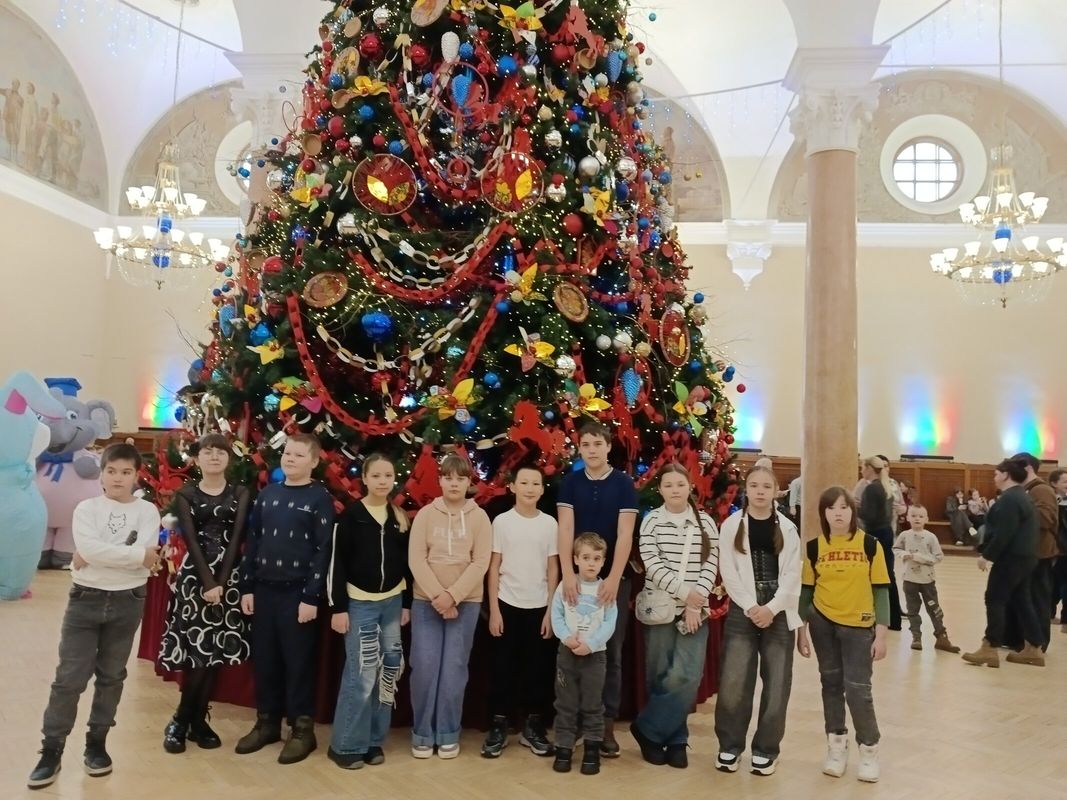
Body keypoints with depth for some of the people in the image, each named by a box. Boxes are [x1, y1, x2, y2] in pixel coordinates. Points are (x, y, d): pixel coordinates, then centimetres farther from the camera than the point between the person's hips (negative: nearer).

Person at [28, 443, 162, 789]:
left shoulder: (147, 511, -2)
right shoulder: (86, 509, -1)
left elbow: (146, 555, -17)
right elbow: (89, 548, -19)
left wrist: (97, 557, -17)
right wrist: (138, 555, -17)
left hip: (127, 602, 1)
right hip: (86, 600, 0)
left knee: (111, 676, 12)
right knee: (69, 677, 0)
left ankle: (96, 743, 26)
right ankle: (51, 750, 14)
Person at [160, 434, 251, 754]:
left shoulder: (240, 494, 7)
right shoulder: (185, 494, 4)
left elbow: (236, 539, -2)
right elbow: (191, 541, -5)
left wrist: (221, 583, -12)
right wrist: (207, 582, -16)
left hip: (229, 577, 2)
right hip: (194, 575, -2)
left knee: (218, 651, 3)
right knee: (197, 650, -7)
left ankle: (198, 720, 17)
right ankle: (180, 721, 9)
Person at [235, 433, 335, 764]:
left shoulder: (320, 498, -5)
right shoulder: (267, 494, 10)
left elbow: (323, 550, -9)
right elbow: (252, 542, 11)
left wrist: (312, 597, -14)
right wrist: (247, 587, 5)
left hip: (298, 592, -5)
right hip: (264, 590, 5)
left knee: (299, 661, 3)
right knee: (264, 659, 11)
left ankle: (302, 728, 15)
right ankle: (267, 722, 26)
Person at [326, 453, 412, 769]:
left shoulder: (399, 517, 6)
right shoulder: (351, 514, -7)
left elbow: (406, 563, 11)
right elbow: (337, 563, -8)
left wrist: (406, 603, 9)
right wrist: (338, 607, -10)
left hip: (392, 602, 5)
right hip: (359, 603, -4)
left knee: (388, 671, 6)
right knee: (362, 674, -7)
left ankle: (373, 741, 20)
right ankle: (346, 745, 8)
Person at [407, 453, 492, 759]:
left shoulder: (479, 517, 0)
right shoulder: (425, 514, 0)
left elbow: (480, 563, -6)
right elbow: (416, 559, -5)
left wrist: (452, 596, -15)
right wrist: (437, 596, -15)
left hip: (466, 602, 0)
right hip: (426, 601, 0)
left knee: (454, 668, 3)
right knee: (424, 667, 0)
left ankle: (449, 734, 17)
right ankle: (422, 733, 15)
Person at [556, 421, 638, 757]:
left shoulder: (624, 484, -1)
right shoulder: (570, 483, 3)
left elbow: (625, 535, -8)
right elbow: (565, 530, -6)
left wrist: (614, 579, -18)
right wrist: (568, 574, -17)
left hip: (614, 578, -1)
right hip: (578, 577, 1)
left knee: (611, 653, 5)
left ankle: (607, 724, 14)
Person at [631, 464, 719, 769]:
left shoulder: (706, 523, 6)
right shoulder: (651, 521, 0)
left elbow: (711, 566, 1)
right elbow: (652, 565, -9)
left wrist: (695, 604, -9)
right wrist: (684, 591, -16)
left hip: (695, 611, 1)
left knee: (686, 677, -7)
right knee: (660, 677, 3)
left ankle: (647, 728, 10)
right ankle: (675, 739, 21)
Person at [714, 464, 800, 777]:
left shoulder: (787, 528, 5)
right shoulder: (732, 525, 1)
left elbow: (792, 575, 0)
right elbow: (728, 573, -4)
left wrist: (772, 608, -12)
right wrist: (751, 607, -13)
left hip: (779, 613, 2)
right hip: (743, 611, -1)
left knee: (777, 684, 4)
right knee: (733, 682, -5)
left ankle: (765, 749, 19)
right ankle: (730, 746, 13)